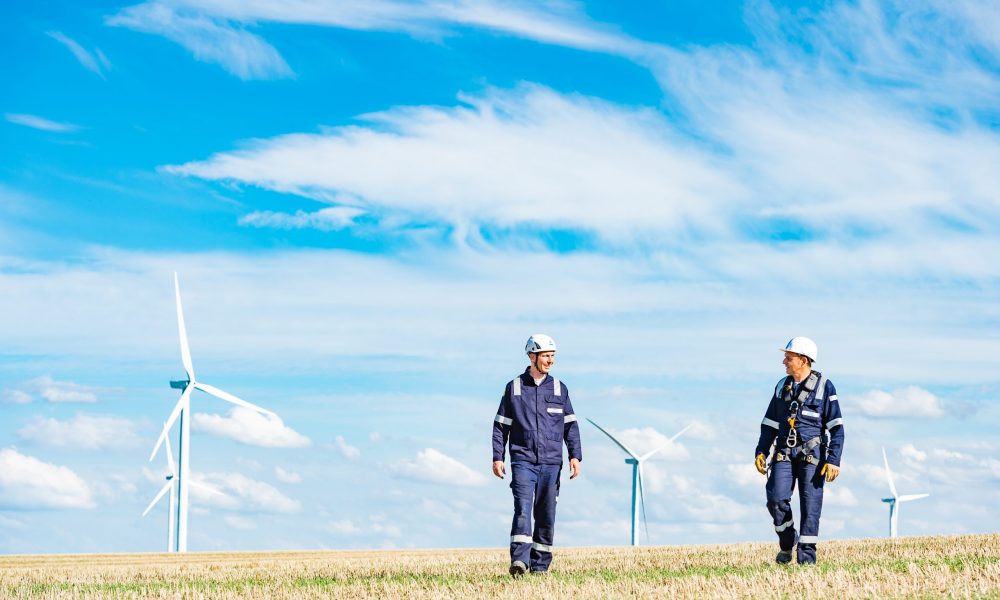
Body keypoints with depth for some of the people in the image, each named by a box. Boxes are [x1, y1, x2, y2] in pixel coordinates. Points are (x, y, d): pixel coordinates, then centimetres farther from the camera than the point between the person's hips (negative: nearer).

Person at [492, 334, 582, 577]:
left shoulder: (559, 388, 10)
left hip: (551, 463, 2)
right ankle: (519, 560, -27)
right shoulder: (514, 388, 5)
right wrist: (497, 457, 1)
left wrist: (575, 456, 0)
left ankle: (540, 565, 10)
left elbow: (571, 425, 11)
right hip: (522, 461, -2)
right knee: (523, 509, -17)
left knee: (546, 515, 3)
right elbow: (501, 425, 8)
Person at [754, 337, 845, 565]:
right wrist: (761, 451, 9)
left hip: (812, 454, -4)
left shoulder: (824, 386, -2)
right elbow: (769, 423, 19)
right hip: (784, 453, 4)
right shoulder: (782, 387, 13)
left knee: (810, 505, -6)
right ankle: (786, 544, 11)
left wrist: (833, 460, -12)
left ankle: (807, 555, 1)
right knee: (777, 500, -11)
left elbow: (836, 427, -5)